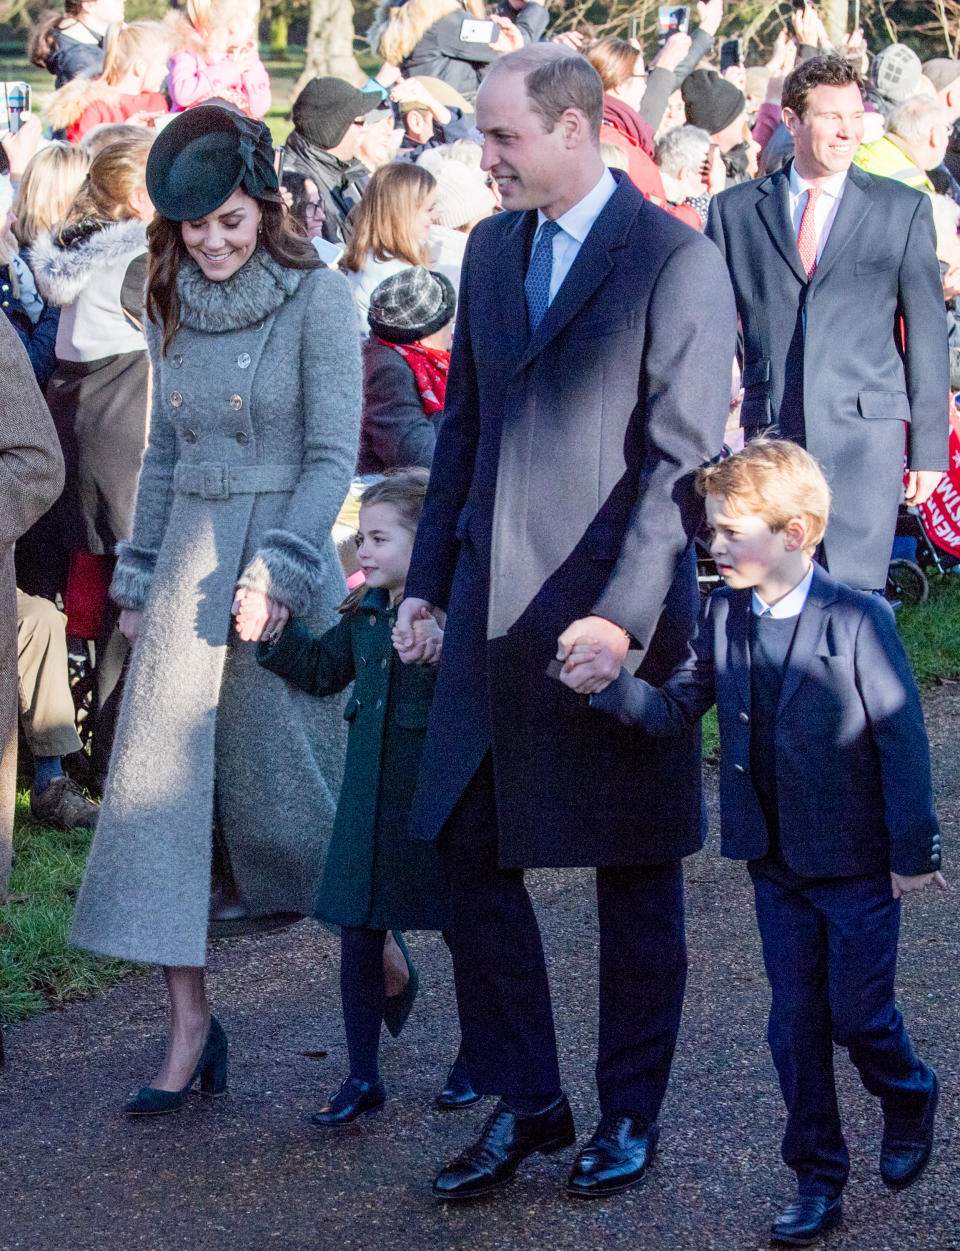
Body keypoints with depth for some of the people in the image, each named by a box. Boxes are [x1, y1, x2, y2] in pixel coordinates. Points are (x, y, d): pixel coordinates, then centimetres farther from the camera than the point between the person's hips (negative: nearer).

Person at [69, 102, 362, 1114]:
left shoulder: (317, 297, -8)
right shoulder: (170, 302, 9)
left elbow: (333, 454, -9)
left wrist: (278, 567, -18)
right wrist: (138, 574, 15)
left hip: (283, 556, -5)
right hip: (187, 557, 5)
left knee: (281, 770, 1)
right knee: (159, 774, -2)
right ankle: (189, 1024, 2)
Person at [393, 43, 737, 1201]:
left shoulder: (677, 261, -10)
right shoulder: (493, 247, 11)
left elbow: (684, 457, -14)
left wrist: (621, 612, -20)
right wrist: (428, 578, 14)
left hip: (619, 611, -6)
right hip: (492, 611, 6)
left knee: (635, 879, 8)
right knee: (472, 856, 8)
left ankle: (630, 1112, 22)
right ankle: (522, 1104, 21)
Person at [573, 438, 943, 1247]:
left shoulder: (857, 619, -16)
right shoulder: (725, 617, 0)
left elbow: (902, 738, -14)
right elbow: (677, 707, 1)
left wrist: (914, 853, -13)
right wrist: (611, 686, -19)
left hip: (858, 865, -5)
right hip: (777, 862, 5)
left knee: (857, 1014, 3)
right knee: (795, 1025, 9)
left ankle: (909, 1098, 35)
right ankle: (817, 1180, 20)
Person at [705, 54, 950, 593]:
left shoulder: (904, 209, 7)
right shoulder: (734, 209, 9)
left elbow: (927, 331, 7)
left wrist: (929, 446, 2)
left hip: (865, 431, -1)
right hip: (769, 431, 2)